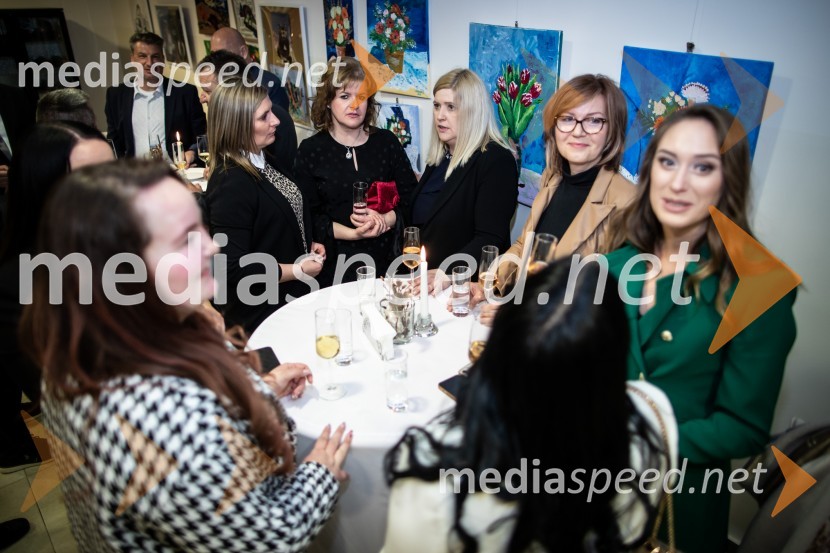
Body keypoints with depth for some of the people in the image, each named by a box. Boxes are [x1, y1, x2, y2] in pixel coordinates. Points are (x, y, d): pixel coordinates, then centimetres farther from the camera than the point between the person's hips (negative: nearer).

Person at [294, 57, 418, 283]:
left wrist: (385, 220, -14)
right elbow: (308, 216, -4)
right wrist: (351, 233, -16)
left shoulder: (386, 141, 6)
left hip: (386, 261, 2)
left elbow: (411, 199, 4)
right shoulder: (310, 150, 1)